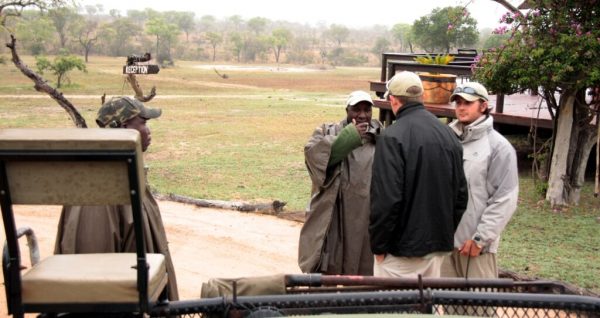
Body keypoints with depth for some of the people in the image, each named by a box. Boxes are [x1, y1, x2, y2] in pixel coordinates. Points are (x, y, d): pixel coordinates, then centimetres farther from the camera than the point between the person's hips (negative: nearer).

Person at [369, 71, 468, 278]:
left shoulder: (393, 137, -15)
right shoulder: (448, 135, 7)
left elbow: (386, 198, -20)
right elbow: (460, 193, 11)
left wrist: (378, 245, -9)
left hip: (402, 247, -7)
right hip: (438, 245, 7)